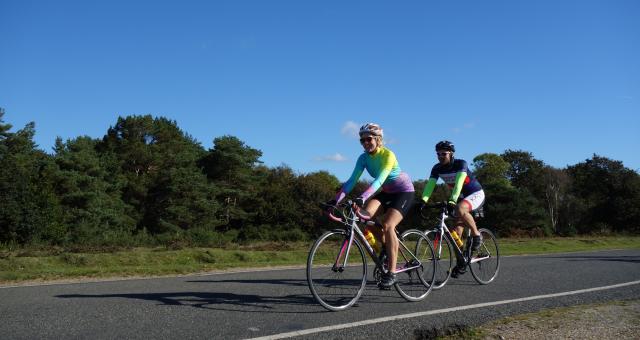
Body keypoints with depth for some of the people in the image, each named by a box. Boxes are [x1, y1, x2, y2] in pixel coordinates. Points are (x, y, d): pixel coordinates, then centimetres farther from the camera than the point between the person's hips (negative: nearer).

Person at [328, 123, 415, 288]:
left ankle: (392, 272, -19)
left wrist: (362, 198, -52)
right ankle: (387, 246, 3)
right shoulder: (364, 158, -7)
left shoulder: (388, 155, -25)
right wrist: (336, 199, -27)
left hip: (404, 191, -6)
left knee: (387, 225, -26)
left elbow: (379, 180, -38)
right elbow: (352, 180, -15)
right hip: (386, 192, 6)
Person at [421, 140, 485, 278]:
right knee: (457, 232, -2)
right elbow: (430, 185, -20)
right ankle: (461, 262, 12)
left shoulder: (461, 164, -23)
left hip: (476, 194, -6)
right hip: (461, 197, 6)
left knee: (460, 209, -37)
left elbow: (458, 183, -38)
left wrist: (452, 200, -52)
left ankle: (476, 235, -16)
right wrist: (423, 201, -37)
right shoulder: (437, 168, -8)